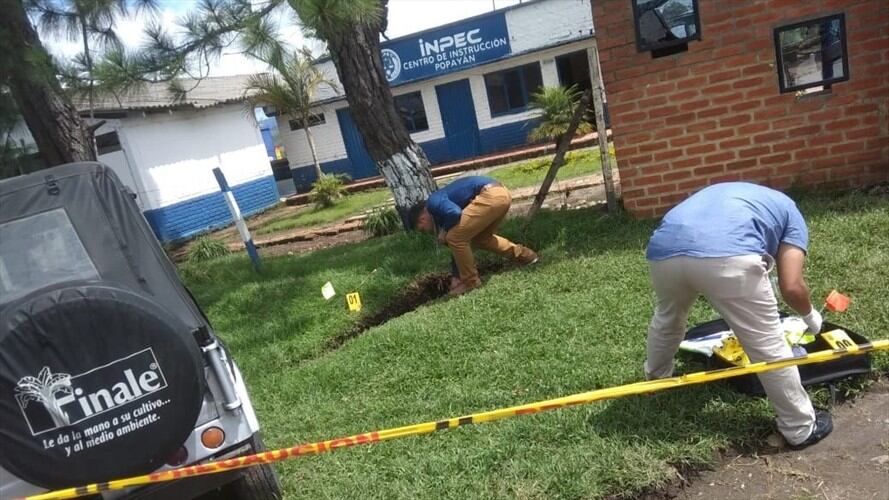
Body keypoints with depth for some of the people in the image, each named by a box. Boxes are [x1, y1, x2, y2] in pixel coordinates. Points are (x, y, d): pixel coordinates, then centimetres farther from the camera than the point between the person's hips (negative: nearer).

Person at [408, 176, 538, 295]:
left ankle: (470, 281, 10)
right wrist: (455, 276, 34)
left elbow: (455, 213, -21)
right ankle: (525, 255, 35)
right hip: (501, 193, 10)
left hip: (491, 196, -10)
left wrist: (444, 230, 1)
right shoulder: (443, 203, 27)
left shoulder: (433, 203, 1)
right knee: (480, 238, 27)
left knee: (455, 238, -3)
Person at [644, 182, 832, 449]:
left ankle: (655, 380, 58)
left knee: (666, 319, 35)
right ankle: (801, 428, 31)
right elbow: (792, 287, 15)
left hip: (663, 250, 6)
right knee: (769, 346, 15)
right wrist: (811, 316, 38)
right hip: (726, 255, -5)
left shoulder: (725, 193, 44)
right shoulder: (791, 213, 30)